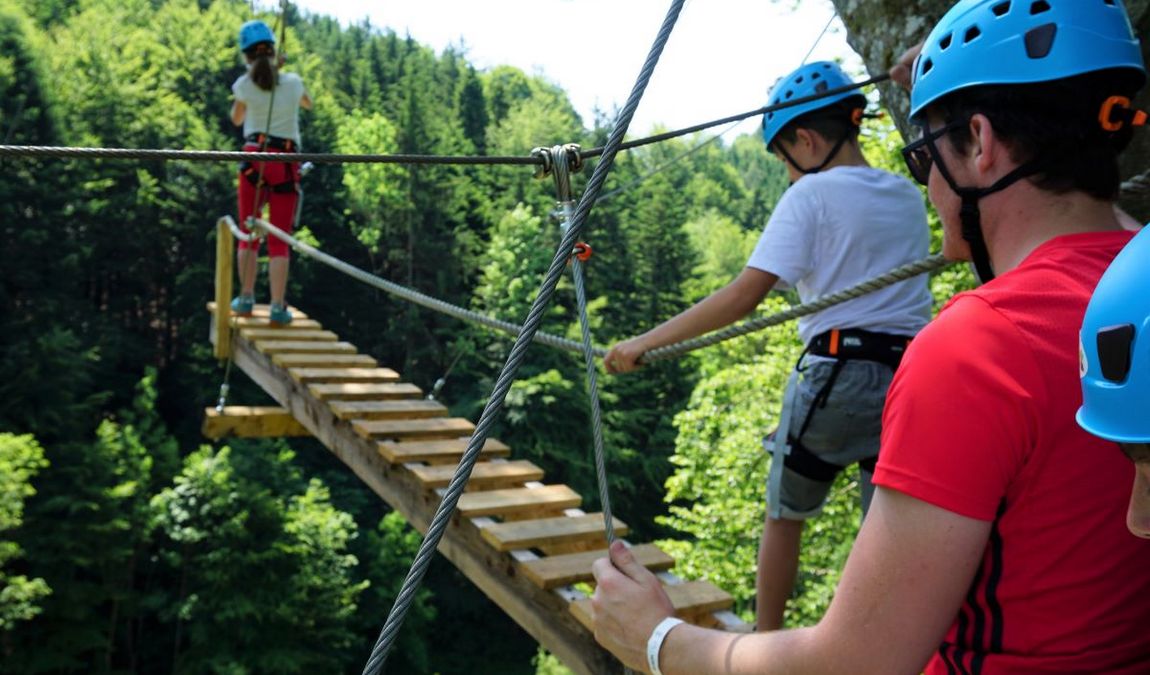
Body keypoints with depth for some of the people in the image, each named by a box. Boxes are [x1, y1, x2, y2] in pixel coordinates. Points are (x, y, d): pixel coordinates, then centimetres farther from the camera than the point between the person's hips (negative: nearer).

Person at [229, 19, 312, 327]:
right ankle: (278, 307, -5)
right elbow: (308, 103, 26)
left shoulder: (244, 84, 0)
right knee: (279, 239, 1)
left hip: (254, 158, 0)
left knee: (248, 232, 12)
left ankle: (246, 299, 15)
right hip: (286, 163, 0)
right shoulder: (292, 82, 2)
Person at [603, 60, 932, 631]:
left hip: (834, 374, -5)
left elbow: (743, 295, -16)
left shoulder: (811, 195, -6)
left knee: (784, 518, 16)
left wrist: (646, 342, -14)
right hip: (910, 376, 5)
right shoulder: (908, 196, 12)